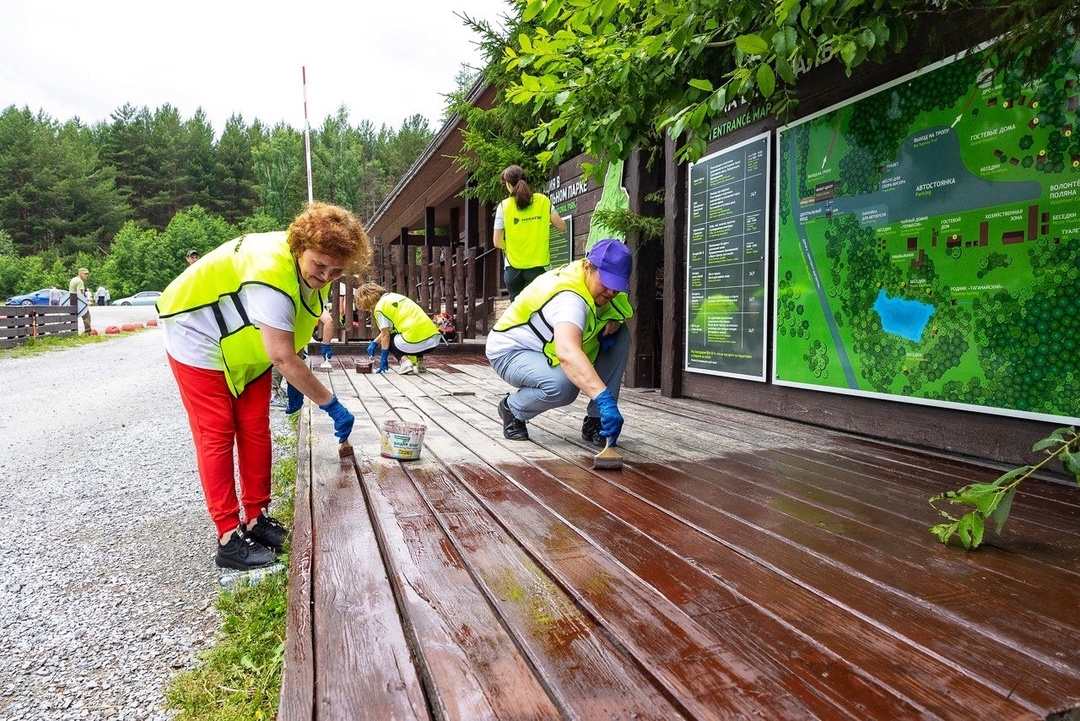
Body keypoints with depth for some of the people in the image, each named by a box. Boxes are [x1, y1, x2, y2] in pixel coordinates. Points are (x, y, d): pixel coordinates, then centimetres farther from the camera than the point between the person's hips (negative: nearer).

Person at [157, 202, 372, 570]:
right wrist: (332, 405, -34)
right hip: (199, 342, -8)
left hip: (245, 345, 8)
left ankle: (256, 518, 17)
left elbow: (292, 330, 5)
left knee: (255, 430, 6)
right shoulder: (271, 271, -38)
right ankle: (229, 538, 0)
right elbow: (282, 358, -39)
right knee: (217, 437, -6)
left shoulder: (310, 269, -11)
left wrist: (294, 382, 1)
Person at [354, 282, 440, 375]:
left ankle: (404, 361, -4)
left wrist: (383, 358, 9)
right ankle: (419, 362, 16)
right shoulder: (394, 296, 25)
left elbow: (385, 334, 0)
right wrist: (374, 343, 36)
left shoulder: (380, 307, 0)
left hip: (415, 342, -8)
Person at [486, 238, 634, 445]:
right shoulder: (569, 298, -36)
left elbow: (622, 309, 12)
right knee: (564, 385, -39)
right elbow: (567, 352, -54)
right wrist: (604, 398, -64)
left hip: (549, 347, 9)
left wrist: (613, 320, -14)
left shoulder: (598, 283, -9)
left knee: (621, 336, -9)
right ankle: (512, 408, -4)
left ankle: (595, 422, -6)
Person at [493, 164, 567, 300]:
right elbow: (562, 226, 2)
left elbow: (497, 243, -2)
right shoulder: (543, 200, 0)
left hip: (513, 268, 0)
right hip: (539, 266, 0)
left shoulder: (504, 206, -2)